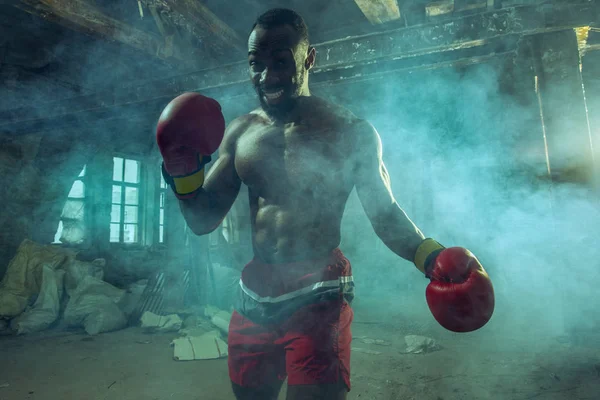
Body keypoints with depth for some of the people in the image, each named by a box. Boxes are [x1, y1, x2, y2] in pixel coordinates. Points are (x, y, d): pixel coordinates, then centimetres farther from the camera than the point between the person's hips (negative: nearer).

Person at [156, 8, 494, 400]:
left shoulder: (352, 132, -6)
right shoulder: (239, 132, 5)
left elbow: (386, 214, -2)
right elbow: (203, 221, 8)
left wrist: (430, 256, -19)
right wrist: (184, 171, -10)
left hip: (318, 298, -4)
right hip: (254, 294, 5)